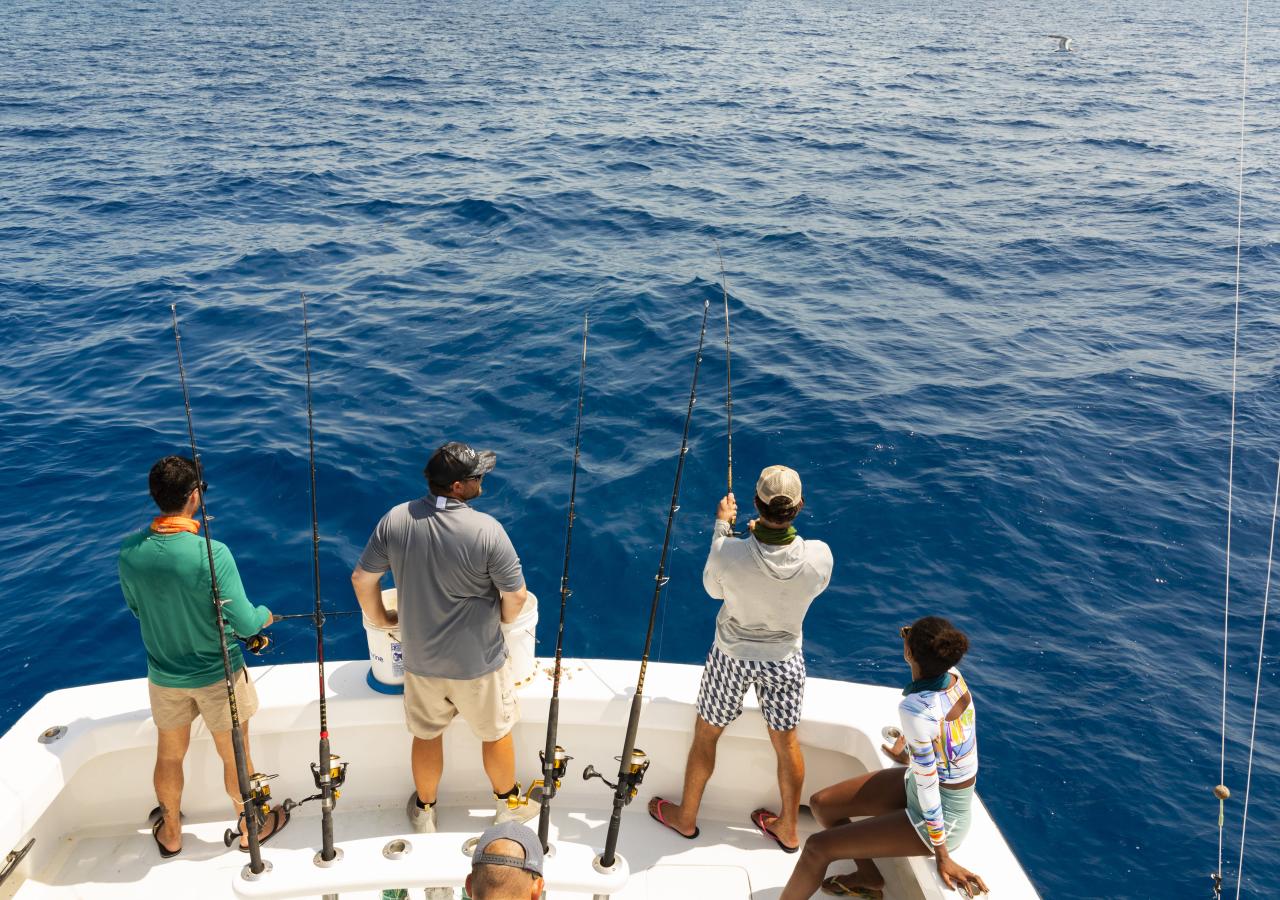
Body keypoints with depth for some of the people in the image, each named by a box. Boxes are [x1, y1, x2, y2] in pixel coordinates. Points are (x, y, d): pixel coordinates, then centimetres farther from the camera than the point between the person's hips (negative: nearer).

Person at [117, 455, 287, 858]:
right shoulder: (212, 553, -29)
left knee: (169, 756, 25)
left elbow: (137, 609, 3)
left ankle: (170, 832, 46)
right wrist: (265, 615, -1)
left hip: (164, 676, 4)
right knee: (235, 755, 17)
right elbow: (244, 623, -23)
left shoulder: (129, 552, -14)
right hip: (217, 674, -4)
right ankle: (251, 826, 38)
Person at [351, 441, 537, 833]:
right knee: (496, 732, 21)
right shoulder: (486, 529, -25)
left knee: (427, 734, 25)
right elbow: (516, 596, -18)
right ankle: (508, 803, 42)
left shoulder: (395, 520, -13)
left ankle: (424, 810, 45)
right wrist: (503, 619, 5)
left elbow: (362, 578, -3)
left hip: (420, 660, 4)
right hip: (478, 662, -3)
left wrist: (380, 618, 15)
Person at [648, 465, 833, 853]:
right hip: (785, 657, 2)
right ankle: (788, 828, 41)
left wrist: (722, 525, -1)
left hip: (733, 656, -1)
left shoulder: (729, 554, -31)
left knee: (705, 734, 20)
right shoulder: (819, 556, -26)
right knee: (786, 742, 21)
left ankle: (685, 817, 40)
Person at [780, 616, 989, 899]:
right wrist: (904, 746, 27)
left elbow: (927, 785, -28)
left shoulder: (916, 709, -35)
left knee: (817, 848, -12)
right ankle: (869, 877, 31)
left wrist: (941, 855, -19)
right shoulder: (952, 673, -12)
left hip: (941, 814, -8)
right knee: (821, 803, 10)